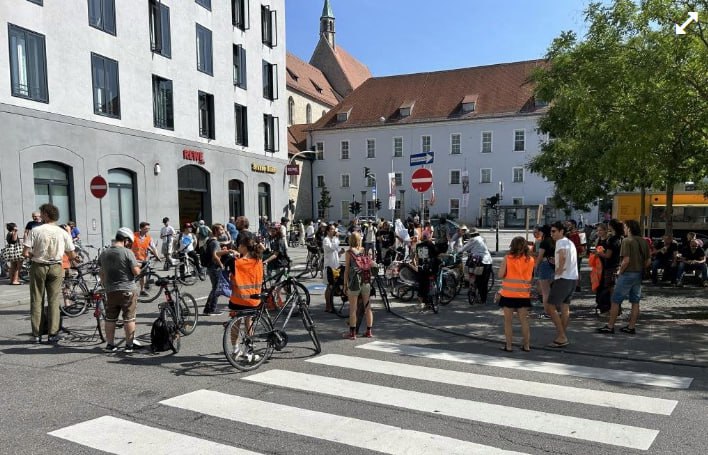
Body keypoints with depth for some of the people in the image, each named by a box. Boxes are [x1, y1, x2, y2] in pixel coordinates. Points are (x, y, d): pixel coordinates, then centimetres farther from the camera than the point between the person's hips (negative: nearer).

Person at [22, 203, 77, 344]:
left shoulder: (35, 231, -9)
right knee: (54, 301, 7)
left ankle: (36, 334, 12)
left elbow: (25, 253, -12)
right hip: (55, 268, 1)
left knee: (36, 301, 9)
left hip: (38, 267, -1)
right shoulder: (63, 233, -4)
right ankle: (52, 334, 7)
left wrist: (34, 255, 7)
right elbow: (72, 255, -1)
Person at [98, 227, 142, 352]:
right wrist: (138, 266, 6)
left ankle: (110, 344, 20)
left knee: (110, 319, 13)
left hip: (111, 291, 5)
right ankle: (129, 345, 7)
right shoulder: (127, 252, -12)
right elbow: (136, 272, -15)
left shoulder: (104, 254, 6)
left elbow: (102, 274, 14)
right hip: (127, 290, -5)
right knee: (129, 319, 4)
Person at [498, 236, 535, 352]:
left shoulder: (508, 258, -8)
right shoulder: (530, 260, 0)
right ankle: (526, 345, 17)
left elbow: (501, 275, -9)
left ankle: (508, 345, 8)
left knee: (508, 320, 8)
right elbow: (531, 277, 8)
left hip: (508, 294, -2)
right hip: (524, 294, 3)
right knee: (524, 320, 13)